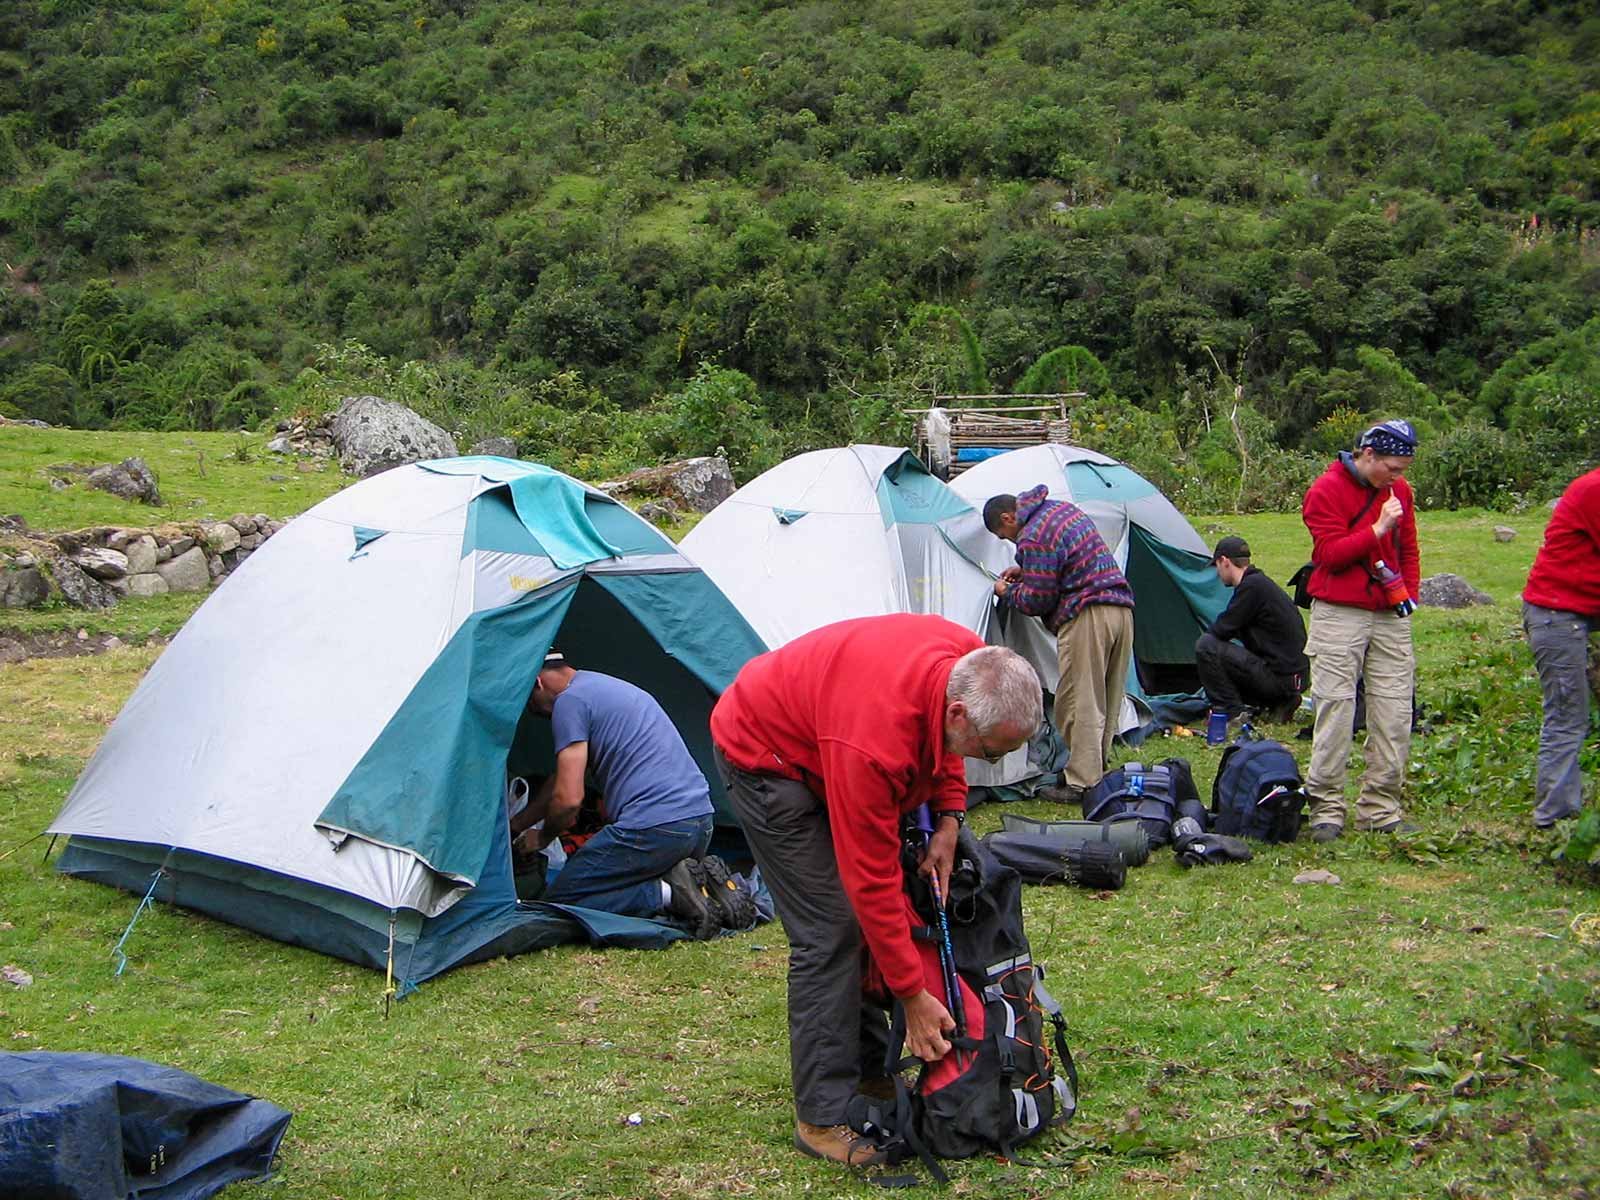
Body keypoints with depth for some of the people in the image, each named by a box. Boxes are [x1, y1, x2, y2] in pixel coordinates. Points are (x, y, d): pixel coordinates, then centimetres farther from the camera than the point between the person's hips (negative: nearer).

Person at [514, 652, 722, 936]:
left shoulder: (569, 701, -4)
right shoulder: (607, 686, 25)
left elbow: (569, 798, -11)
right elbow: (564, 779, 36)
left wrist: (541, 838, 9)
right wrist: (517, 824, 43)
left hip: (652, 828, -9)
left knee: (559, 902, 3)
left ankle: (665, 893, -13)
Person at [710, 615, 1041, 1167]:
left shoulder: (973, 662, -21)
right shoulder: (874, 743, -42)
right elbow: (873, 880, -33)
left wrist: (948, 817, -7)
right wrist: (914, 997, -25)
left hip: (817, 728, 9)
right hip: (763, 757, -8)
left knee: (862, 914, 8)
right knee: (830, 925, -13)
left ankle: (868, 1067, 20)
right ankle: (823, 1117, -6)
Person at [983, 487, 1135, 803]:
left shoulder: (1033, 538, -13)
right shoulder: (1063, 508, 16)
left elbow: (1037, 601, -11)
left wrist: (1007, 592, 7)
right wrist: (1025, 570, 27)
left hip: (1086, 617, -10)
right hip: (1122, 608, 10)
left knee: (1079, 704, -3)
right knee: (1108, 702, 14)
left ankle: (1082, 783, -2)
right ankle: (1098, 770, 23)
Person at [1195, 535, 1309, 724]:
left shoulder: (1252, 586, -14)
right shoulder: (1260, 583, 15)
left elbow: (1222, 629, -11)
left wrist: (1207, 638, 8)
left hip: (1280, 678, -10)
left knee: (1206, 647, -14)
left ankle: (1231, 712, -7)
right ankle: (1277, 703, 14)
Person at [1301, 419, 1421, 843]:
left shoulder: (1399, 490, 11)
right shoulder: (1327, 490, -7)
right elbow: (1329, 554, -15)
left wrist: (1408, 594, 10)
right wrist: (1377, 529, -19)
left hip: (1390, 617, 6)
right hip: (1339, 616, -6)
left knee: (1394, 712, 3)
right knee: (1335, 709, -5)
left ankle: (1380, 809, 12)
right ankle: (1326, 809, 2)